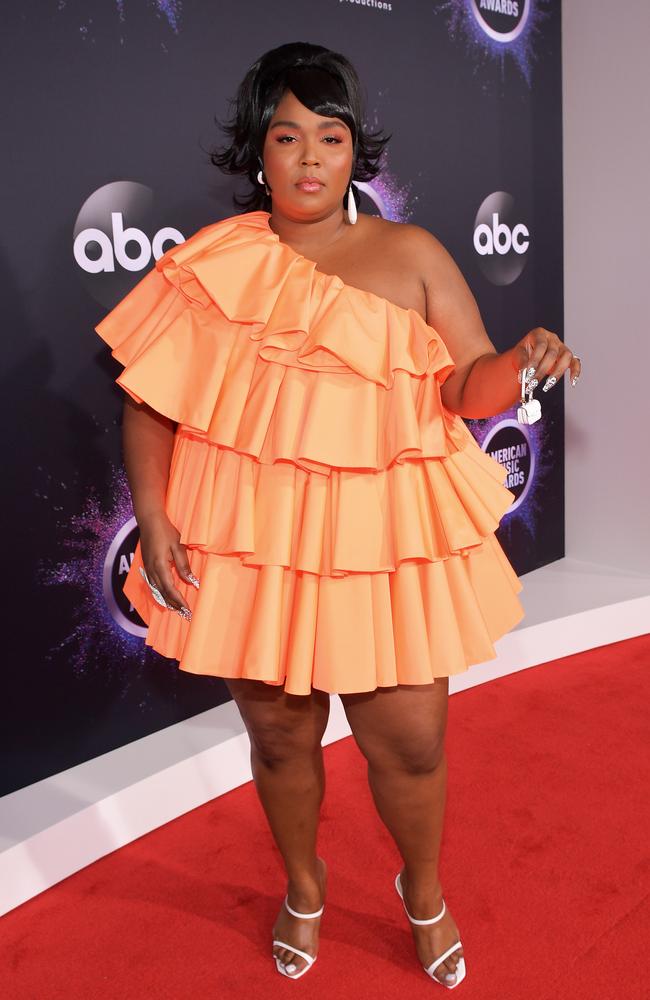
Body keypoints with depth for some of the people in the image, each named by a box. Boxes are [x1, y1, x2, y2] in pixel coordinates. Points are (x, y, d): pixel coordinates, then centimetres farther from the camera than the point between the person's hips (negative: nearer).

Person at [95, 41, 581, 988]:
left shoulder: (411, 255, 1)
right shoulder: (213, 261, 1)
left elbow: (467, 388, -2)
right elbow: (150, 397, 2)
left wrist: (520, 361, -24)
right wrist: (153, 518, -8)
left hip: (384, 543, 0)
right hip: (250, 547, 1)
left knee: (411, 742, 7)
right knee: (280, 736, 16)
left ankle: (424, 891, 41)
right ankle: (304, 887, 47)